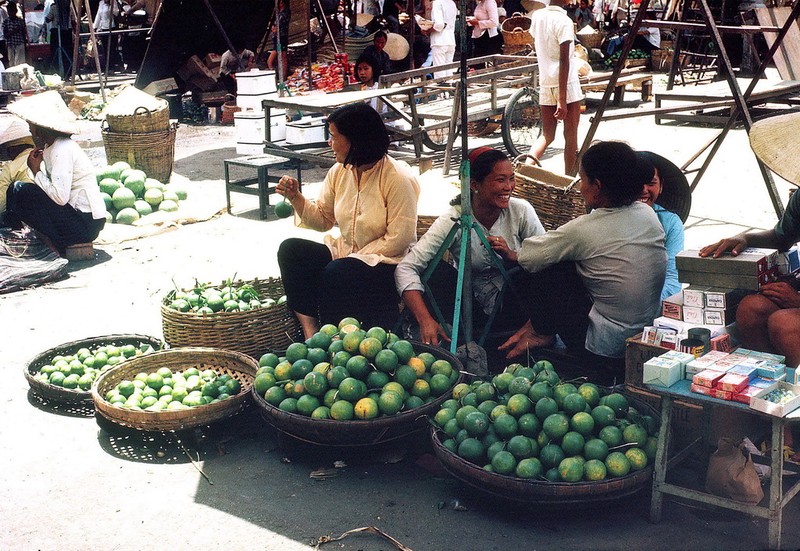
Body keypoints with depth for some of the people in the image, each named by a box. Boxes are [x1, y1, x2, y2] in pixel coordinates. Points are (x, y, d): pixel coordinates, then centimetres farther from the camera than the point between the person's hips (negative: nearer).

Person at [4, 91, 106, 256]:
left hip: (85, 223, -10)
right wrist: (37, 166, -1)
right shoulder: (51, 147, 14)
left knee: (18, 190, -11)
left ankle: (55, 246, -4)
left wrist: (37, 171, -11)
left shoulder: (63, 150, -15)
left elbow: (60, 196, -24)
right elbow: (51, 188, 11)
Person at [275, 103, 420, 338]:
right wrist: (296, 198, -2)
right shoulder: (339, 172, 5)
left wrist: (355, 258, -18)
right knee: (290, 250, -13)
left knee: (336, 273, -34)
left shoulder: (398, 179, -16)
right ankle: (310, 333, -22)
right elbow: (323, 220, 13)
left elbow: (399, 239, -18)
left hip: (387, 264, -7)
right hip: (344, 254, 7)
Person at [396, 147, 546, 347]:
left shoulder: (521, 211, -9)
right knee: (433, 269, -24)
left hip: (511, 308, 0)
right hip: (471, 307, 0)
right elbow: (406, 268, -24)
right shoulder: (453, 220, -16)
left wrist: (511, 256, -30)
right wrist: (425, 320, -38)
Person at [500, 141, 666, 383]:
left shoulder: (584, 230, -20)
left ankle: (542, 333, 22)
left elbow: (528, 257, -8)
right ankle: (537, 327, 23)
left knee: (543, 273, 1)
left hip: (609, 351, -8)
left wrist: (514, 254, 14)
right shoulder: (647, 214, -1)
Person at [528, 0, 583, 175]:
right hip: (567, 84, -6)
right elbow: (564, 61, -19)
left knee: (547, 135, 12)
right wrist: (562, 100, -20)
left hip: (545, 84, 6)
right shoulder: (564, 21, -15)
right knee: (571, 136, 7)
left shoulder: (537, 15, 5)